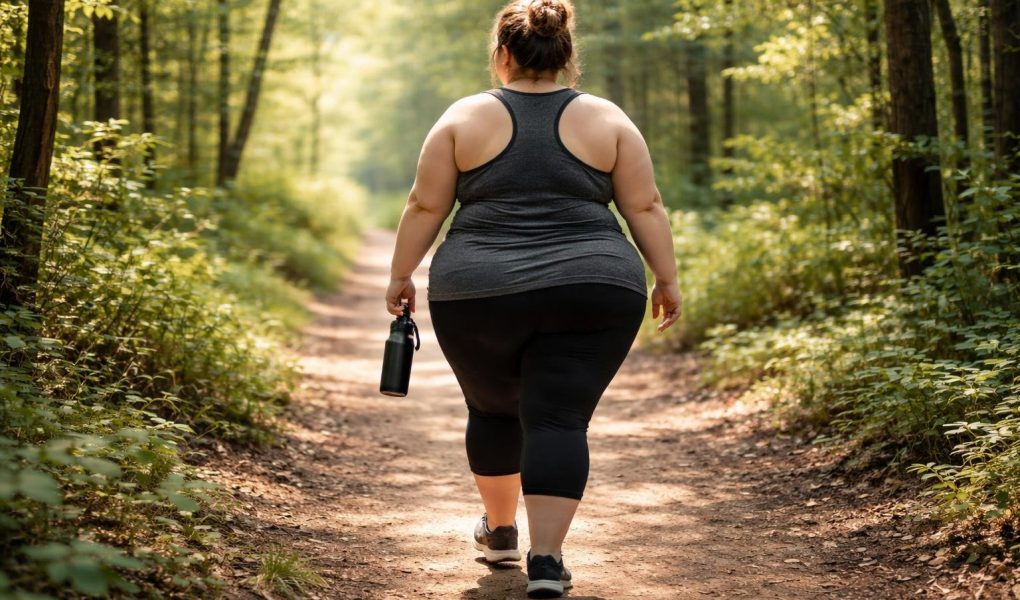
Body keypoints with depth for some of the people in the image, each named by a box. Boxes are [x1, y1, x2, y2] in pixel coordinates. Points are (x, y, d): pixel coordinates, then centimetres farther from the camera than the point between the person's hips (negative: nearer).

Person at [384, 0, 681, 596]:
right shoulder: (607, 119, 5)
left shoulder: (465, 118, 3)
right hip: (592, 290, 0)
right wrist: (667, 279, 10)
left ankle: (500, 528, 32)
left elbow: (425, 207, 3)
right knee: (560, 420, 1)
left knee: (494, 410, 19)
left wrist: (401, 276, 13)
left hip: (479, 294, 0)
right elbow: (645, 207, 3)